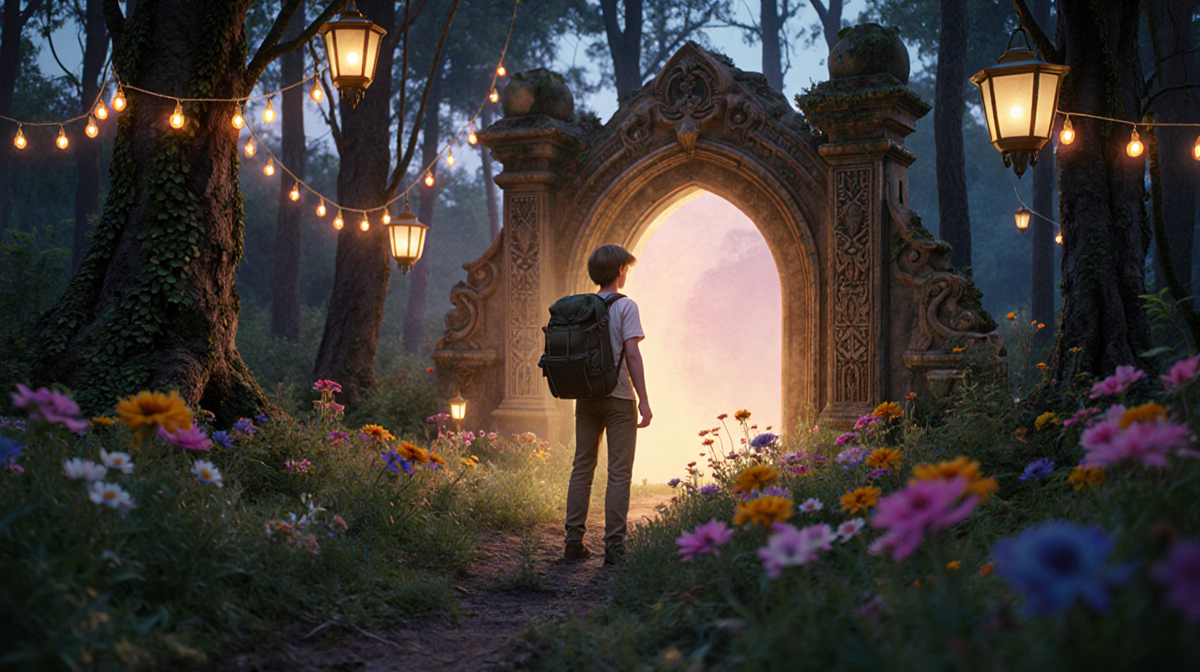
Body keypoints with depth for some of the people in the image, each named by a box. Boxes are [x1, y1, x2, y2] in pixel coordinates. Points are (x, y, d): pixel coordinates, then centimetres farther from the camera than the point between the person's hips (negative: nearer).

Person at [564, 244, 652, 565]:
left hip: (586, 398, 5)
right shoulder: (625, 306, -7)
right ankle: (614, 545, -1)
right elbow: (632, 354, -14)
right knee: (619, 473, 0)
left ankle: (574, 542, 10)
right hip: (619, 397, -5)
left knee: (582, 469, 9)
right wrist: (643, 401, -12)